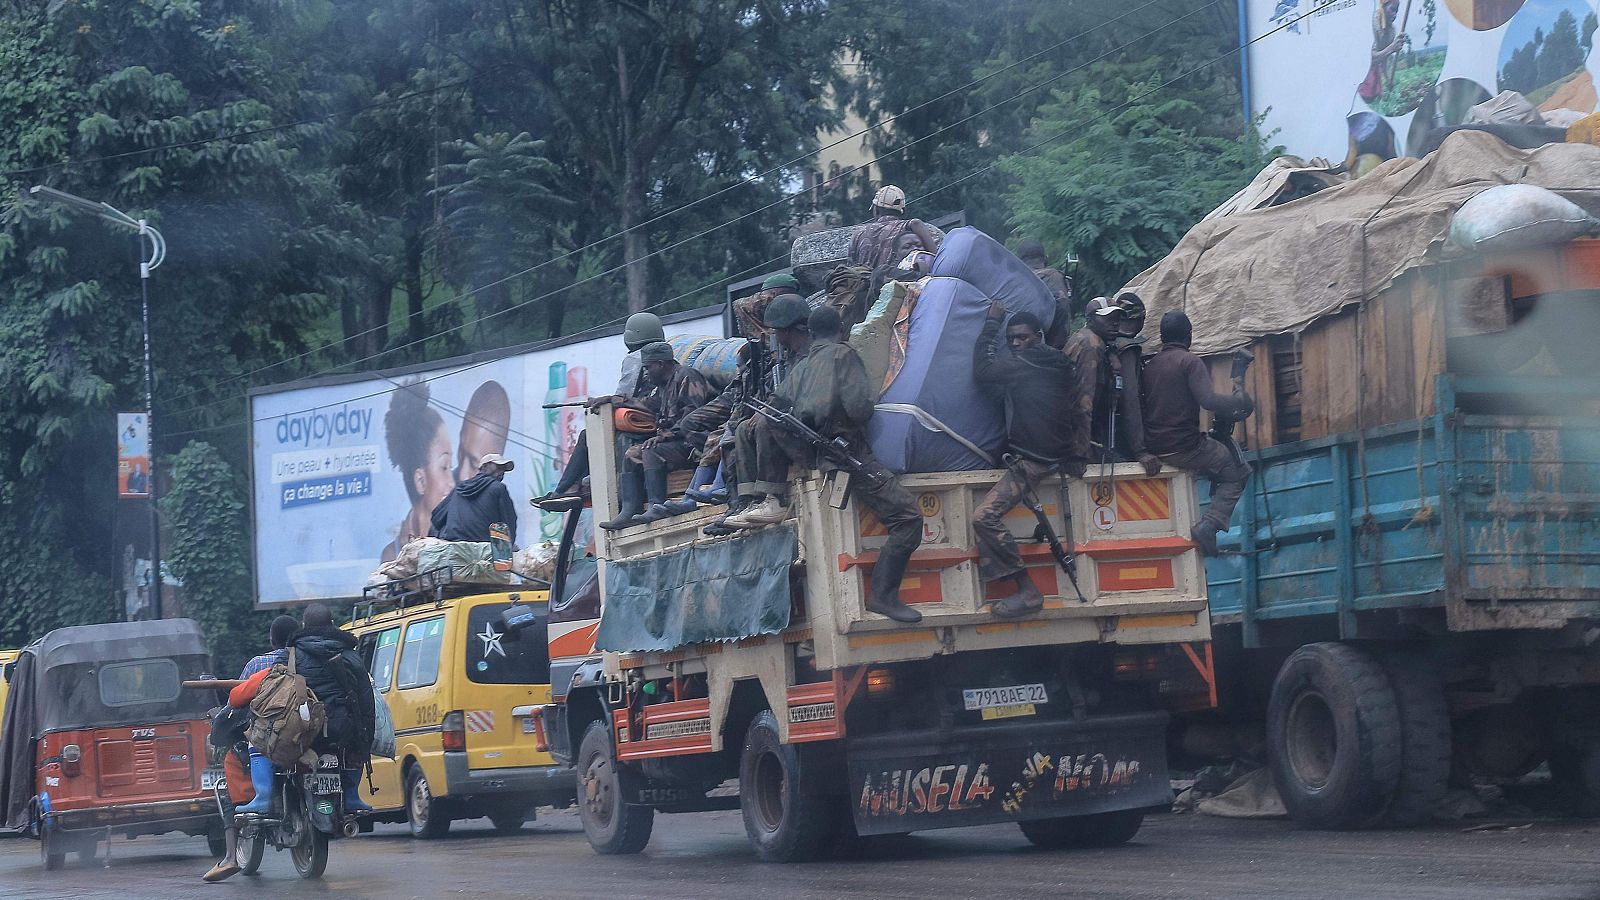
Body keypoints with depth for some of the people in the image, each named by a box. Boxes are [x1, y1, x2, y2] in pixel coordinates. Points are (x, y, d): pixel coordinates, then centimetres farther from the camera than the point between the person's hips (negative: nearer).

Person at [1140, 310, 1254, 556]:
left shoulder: (1150, 365, 13)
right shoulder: (1189, 361, -9)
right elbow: (1208, 400, -20)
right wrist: (1239, 402, -4)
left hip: (1155, 446, 8)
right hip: (1184, 447, -8)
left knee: (1221, 455, 28)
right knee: (1238, 472, 4)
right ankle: (1209, 525, -14)